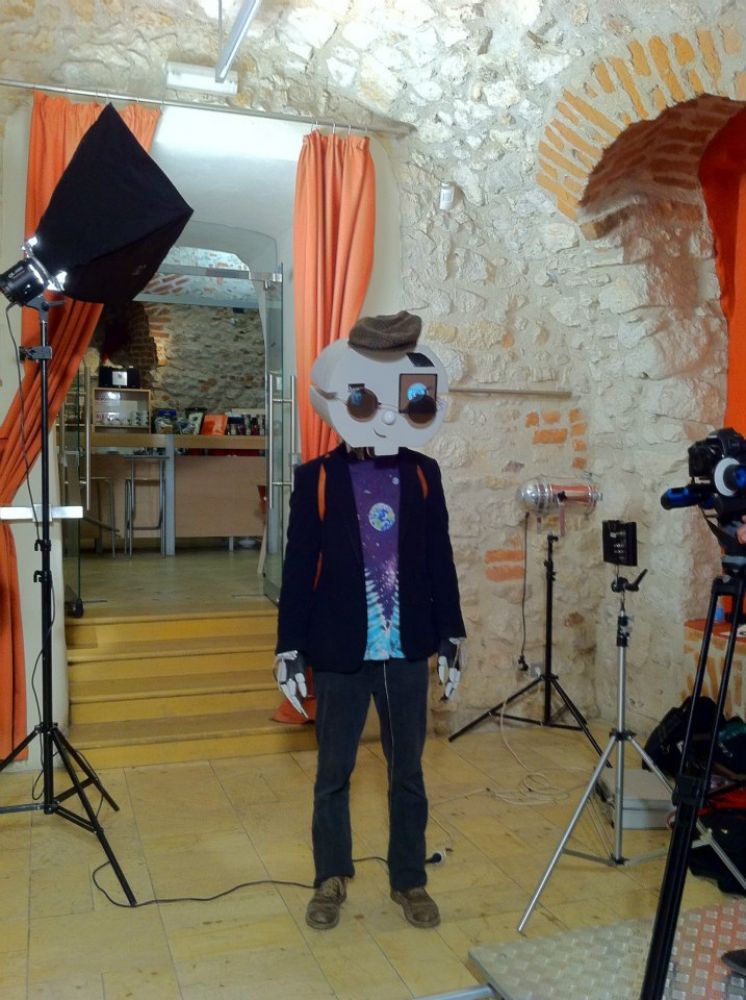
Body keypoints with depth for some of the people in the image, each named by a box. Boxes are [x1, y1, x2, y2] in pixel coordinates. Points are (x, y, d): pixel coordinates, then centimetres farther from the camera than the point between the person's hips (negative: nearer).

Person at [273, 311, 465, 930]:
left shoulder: (423, 475, 1)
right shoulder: (317, 478, -6)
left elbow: (440, 562, 6)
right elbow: (298, 569, -4)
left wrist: (452, 638, 7)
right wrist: (290, 650, -4)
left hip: (407, 652, 2)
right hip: (340, 653, -1)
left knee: (408, 773, 14)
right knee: (334, 773, 13)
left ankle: (410, 881, 33)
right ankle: (332, 880, 34)